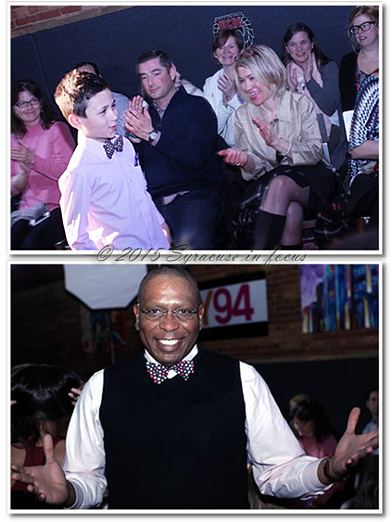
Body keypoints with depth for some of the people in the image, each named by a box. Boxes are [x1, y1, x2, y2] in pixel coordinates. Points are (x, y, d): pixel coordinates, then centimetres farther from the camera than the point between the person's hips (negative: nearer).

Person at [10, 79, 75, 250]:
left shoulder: (57, 129, 2)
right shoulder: (14, 138, 15)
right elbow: (13, 188, 11)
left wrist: (33, 159, -19)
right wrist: (24, 173, -12)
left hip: (59, 208, -4)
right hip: (28, 209, 4)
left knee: (32, 244, -31)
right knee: (9, 245, -25)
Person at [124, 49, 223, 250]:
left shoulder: (197, 106, 7)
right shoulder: (144, 114, 20)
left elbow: (198, 155, -9)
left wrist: (152, 135, -11)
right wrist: (134, 136, -6)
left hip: (194, 195, -4)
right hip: (152, 200, 4)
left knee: (190, 242, -35)